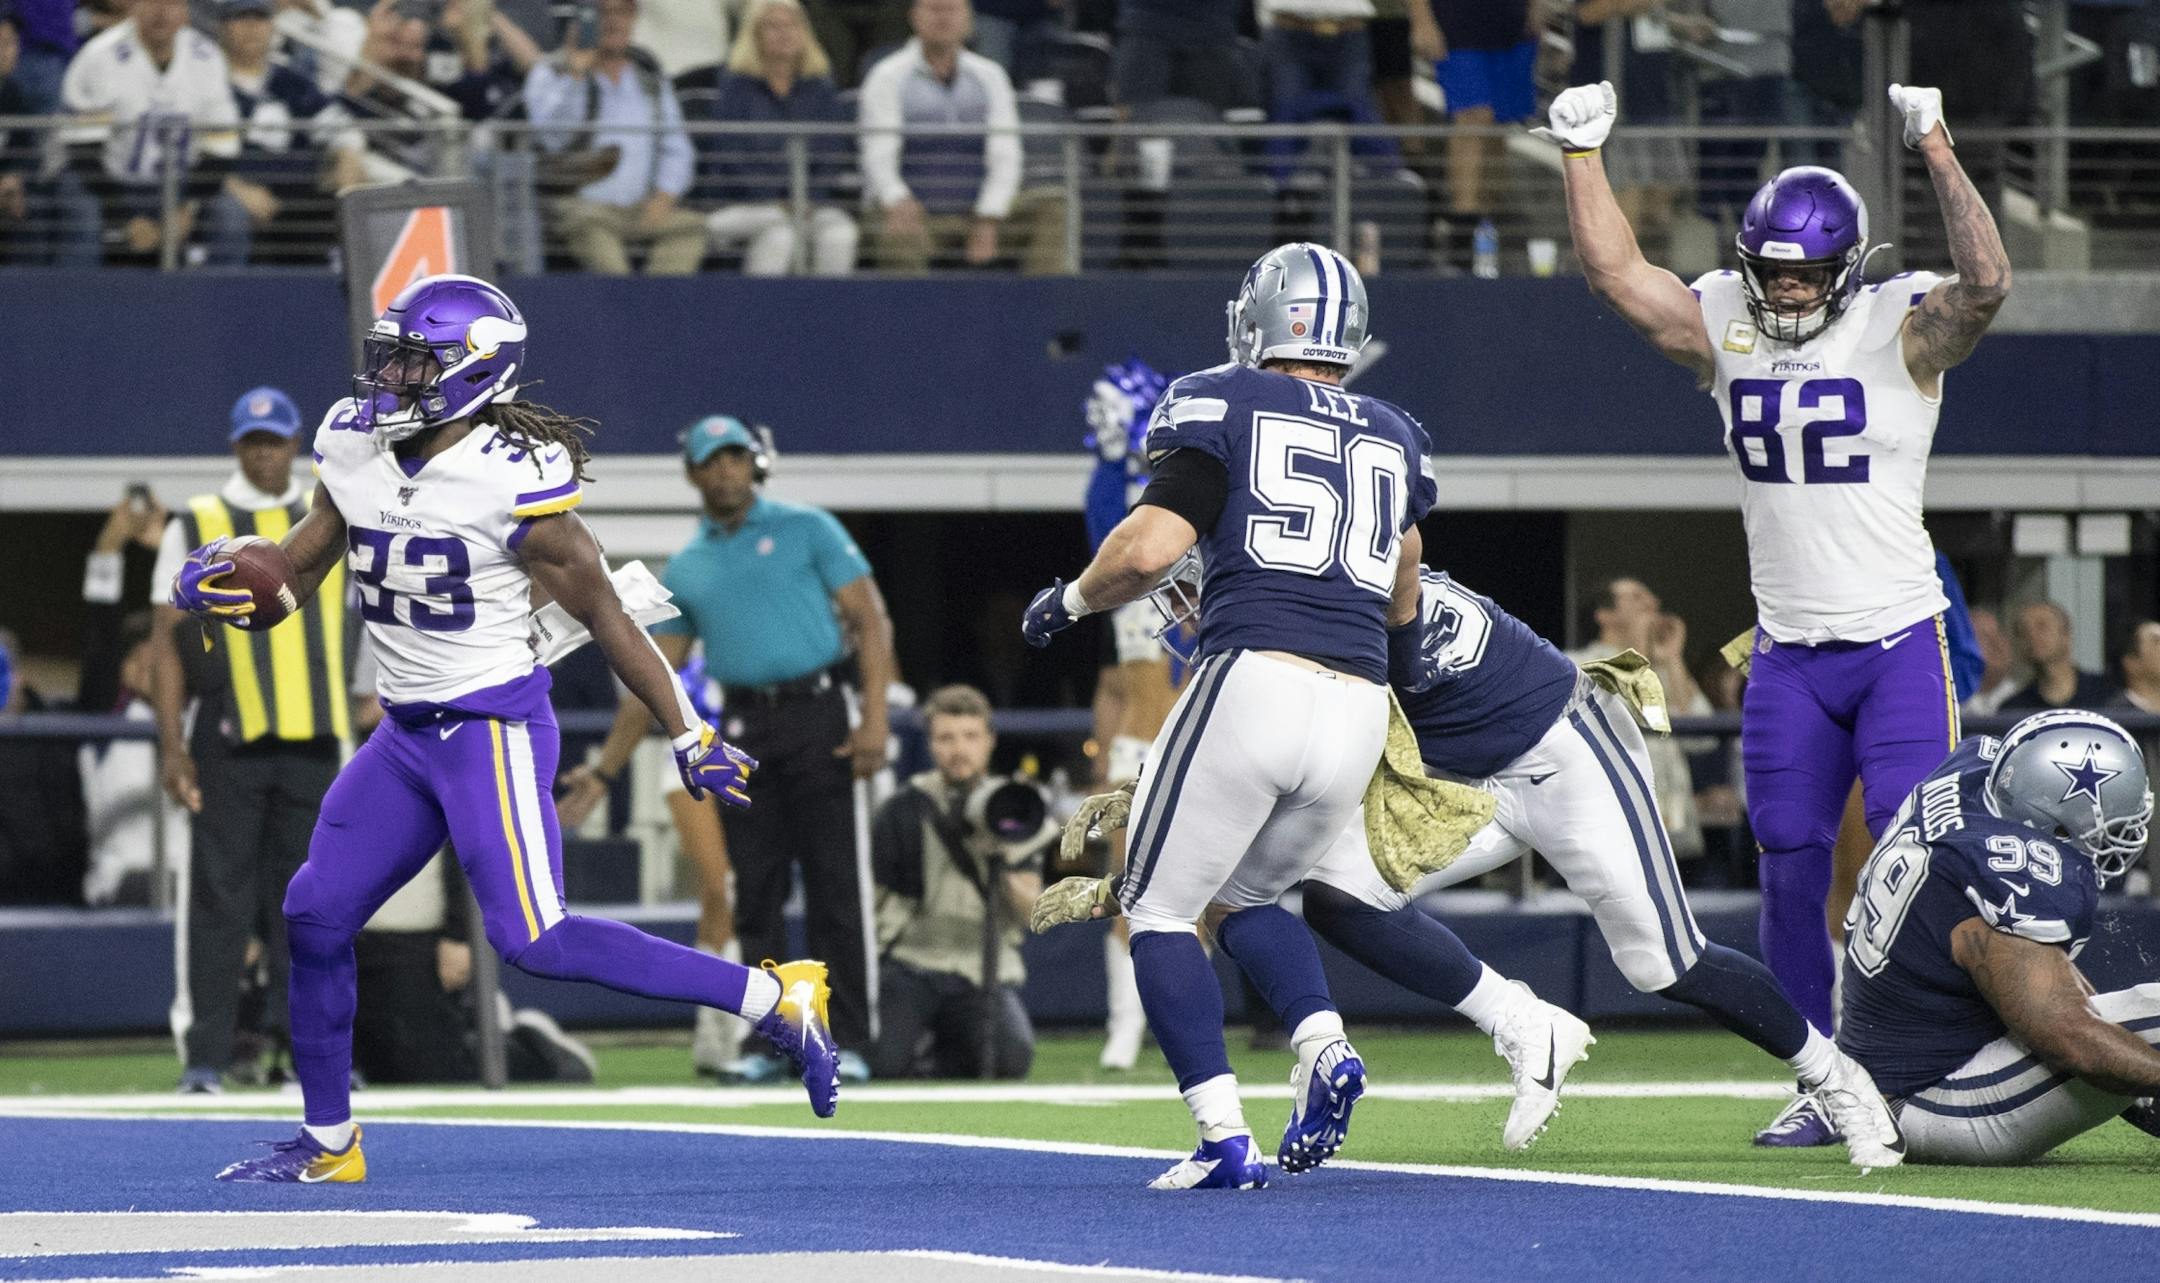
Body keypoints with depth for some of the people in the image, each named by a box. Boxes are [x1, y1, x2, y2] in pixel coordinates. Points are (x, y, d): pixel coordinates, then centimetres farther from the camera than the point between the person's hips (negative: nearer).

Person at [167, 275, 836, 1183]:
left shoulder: (513, 480, -18)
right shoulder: (354, 452, 2)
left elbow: (602, 614, -11)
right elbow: (292, 574, 12)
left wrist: (689, 737, -6)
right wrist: (219, 582, -11)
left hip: (494, 725, -8)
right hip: (405, 733, 8)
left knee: (531, 940, -16)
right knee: (316, 914, 7)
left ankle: (775, 1001, -9)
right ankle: (327, 1142, 22)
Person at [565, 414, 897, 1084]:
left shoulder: (805, 529, 6)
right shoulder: (686, 569, 16)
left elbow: (871, 618, 0)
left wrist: (875, 714, -13)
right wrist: (604, 770, 12)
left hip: (821, 717, -4)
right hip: (744, 729, 4)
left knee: (836, 889, -7)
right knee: (756, 896, 2)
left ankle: (847, 1042, -5)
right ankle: (767, 1042, 6)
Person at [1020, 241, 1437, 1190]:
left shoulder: (1225, 408, 4)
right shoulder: (1394, 439, 20)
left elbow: (1150, 549, -7)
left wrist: (1071, 599, 11)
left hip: (1252, 678, -5)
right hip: (1358, 711, 5)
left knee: (1160, 909, 8)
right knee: (1243, 898, 25)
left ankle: (1225, 1139, -7)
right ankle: (1324, 1047, -2)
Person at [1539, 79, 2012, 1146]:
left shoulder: (1903, 329, -8)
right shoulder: (1723, 326, 3)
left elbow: (1985, 285, -27)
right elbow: (1614, 271, -3)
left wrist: (1937, 154, -29)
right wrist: (1582, 155, -8)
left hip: (1900, 642, -4)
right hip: (1789, 650, 4)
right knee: (1792, 865, 2)